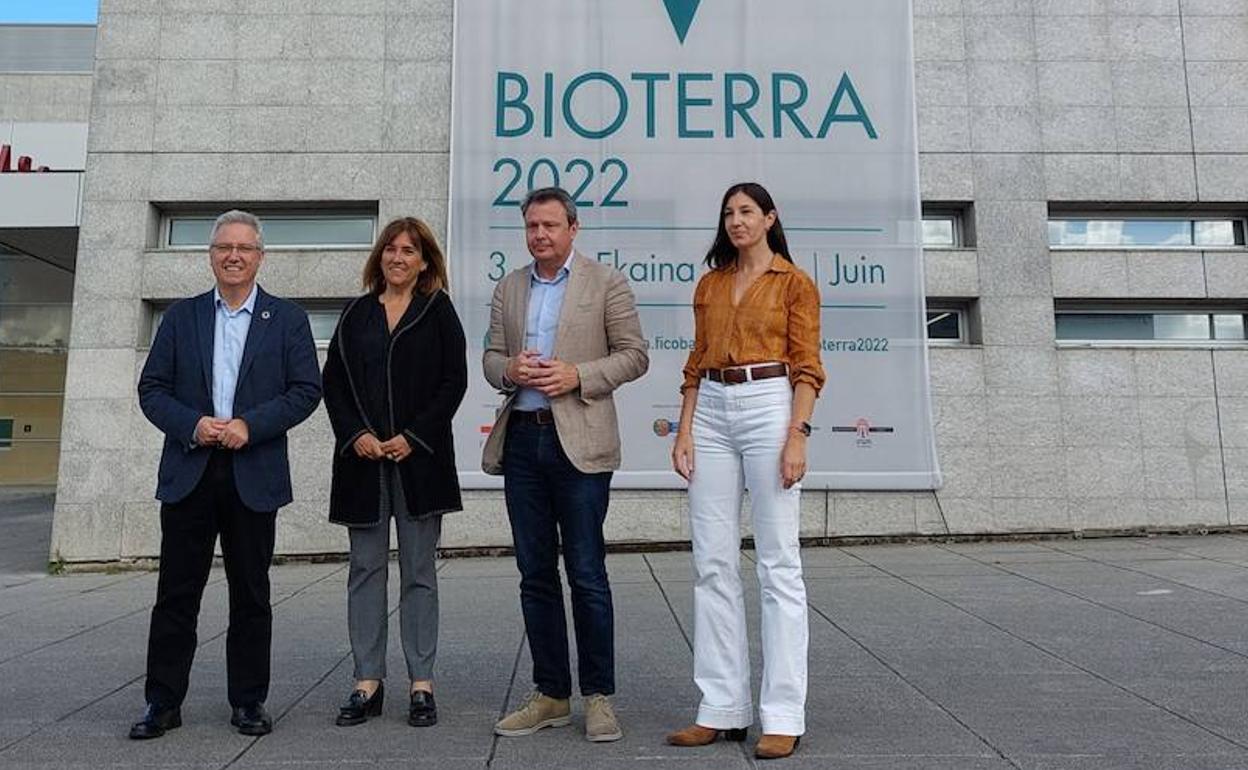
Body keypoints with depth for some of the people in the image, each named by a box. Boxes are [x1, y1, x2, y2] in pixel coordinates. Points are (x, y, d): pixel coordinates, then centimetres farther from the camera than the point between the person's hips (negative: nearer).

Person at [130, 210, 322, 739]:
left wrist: (250, 425, -14)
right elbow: (152, 389, 7)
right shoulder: (181, 317, 11)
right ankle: (163, 702, 18)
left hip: (254, 476, -1)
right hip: (188, 473, 2)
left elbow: (306, 390, -2)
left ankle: (249, 701, 18)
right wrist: (191, 425, -11)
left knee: (251, 595, 7)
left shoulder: (287, 319, 6)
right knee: (176, 592, 6)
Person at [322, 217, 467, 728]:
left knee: (418, 571, 3)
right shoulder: (357, 314, 13)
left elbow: (454, 380, -2)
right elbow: (333, 380, 9)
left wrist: (414, 436, -10)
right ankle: (368, 682, 16)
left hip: (419, 457, -3)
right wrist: (355, 434, -6)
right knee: (366, 568, 6)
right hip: (363, 457, 3)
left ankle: (421, 684, 11)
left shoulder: (438, 311, 5)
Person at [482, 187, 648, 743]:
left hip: (579, 441, -5)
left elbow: (634, 355, -1)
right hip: (521, 440, 5)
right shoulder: (508, 288, 16)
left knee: (586, 574, -1)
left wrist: (577, 375, -14)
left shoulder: (606, 283, 2)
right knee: (536, 575, 9)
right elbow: (491, 357, 16)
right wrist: (510, 370, -6)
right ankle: (550, 695, 21)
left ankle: (598, 696, 13)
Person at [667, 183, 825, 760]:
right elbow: (698, 361, 15)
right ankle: (721, 708, 12)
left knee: (778, 564, -4)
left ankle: (782, 716, 4)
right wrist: (685, 428, 4)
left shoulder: (794, 282, 4)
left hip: (769, 406, -5)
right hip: (712, 413, 5)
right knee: (712, 563, 3)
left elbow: (806, 367, -2)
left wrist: (797, 435, -14)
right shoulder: (710, 284, 18)